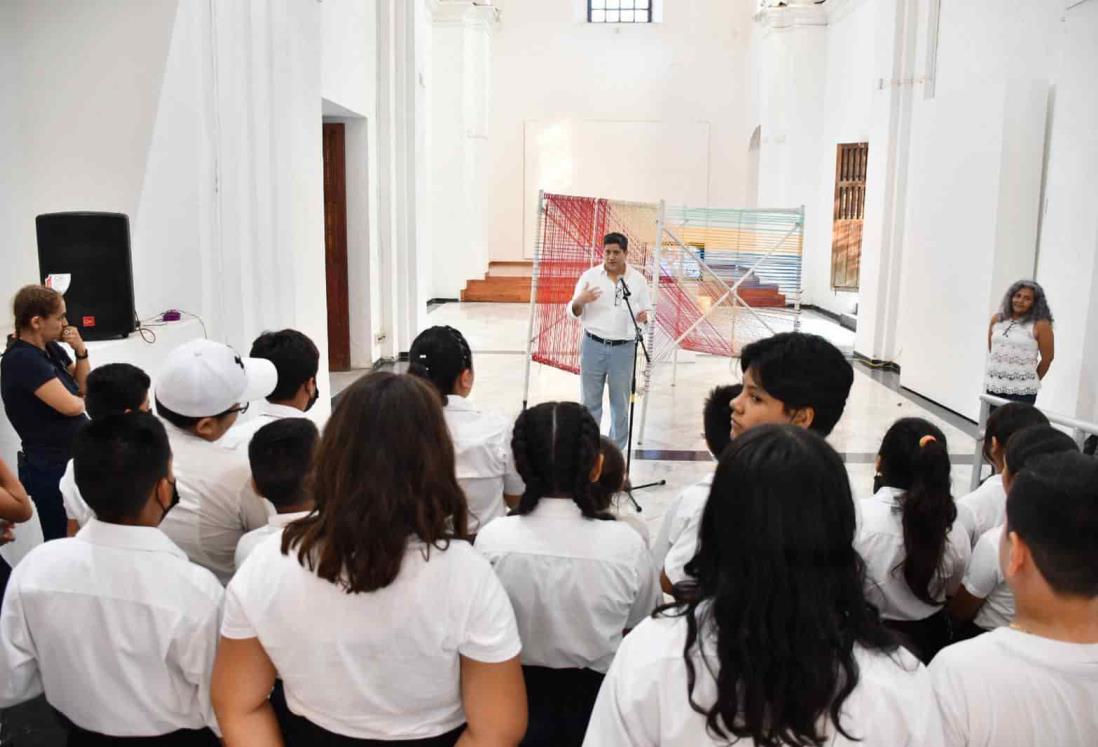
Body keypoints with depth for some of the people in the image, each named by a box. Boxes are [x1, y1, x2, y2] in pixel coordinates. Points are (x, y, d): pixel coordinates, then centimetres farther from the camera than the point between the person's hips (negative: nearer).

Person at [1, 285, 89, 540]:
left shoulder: (51, 348, 3)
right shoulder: (22, 359, -22)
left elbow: (84, 386, 13)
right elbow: (71, 405, -27)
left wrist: (81, 351, -4)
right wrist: (81, 400, -3)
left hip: (72, 460, 8)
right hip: (52, 469, -8)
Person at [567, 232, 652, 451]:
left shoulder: (638, 279, 1)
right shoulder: (589, 276, -1)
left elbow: (647, 311, 8)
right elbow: (574, 313, 2)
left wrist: (643, 316, -16)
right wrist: (580, 301, -20)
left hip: (623, 349, 0)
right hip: (593, 346, 0)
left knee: (621, 405, 9)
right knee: (590, 402, 9)